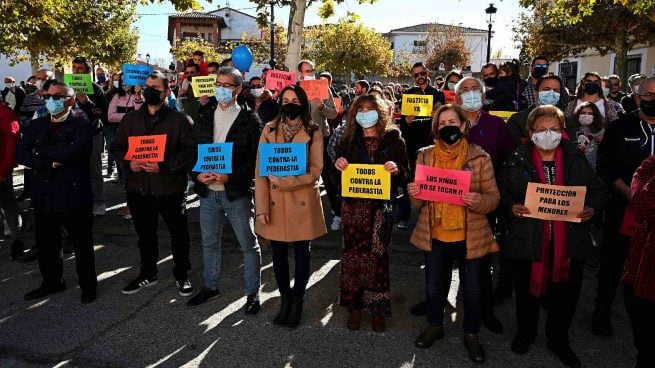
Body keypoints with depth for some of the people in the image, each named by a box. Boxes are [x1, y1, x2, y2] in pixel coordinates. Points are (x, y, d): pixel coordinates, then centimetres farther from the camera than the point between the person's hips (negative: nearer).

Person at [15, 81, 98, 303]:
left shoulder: (81, 125, -7)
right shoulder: (36, 125, 10)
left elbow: (70, 152, -23)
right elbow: (21, 154, -2)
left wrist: (39, 150, -9)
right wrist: (50, 163, -16)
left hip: (74, 195, -5)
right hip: (43, 196, 5)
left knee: (82, 244, 7)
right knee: (45, 243, 16)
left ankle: (88, 286, 23)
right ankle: (52, 282, 36)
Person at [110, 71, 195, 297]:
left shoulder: (179, 119, -3)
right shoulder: (130, 119, 9)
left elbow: (189, 150, -10)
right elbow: (116, 147, 11)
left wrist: (163, 165, -21)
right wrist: (128, 162, -9)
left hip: (170, 187, -3)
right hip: (138, 187, 4)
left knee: (179, 234, 7)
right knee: (145, 234, 17)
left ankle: (181, 275, 25)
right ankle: (148, 274, 36)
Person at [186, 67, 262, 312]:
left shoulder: (249, 120, -6)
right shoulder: (205, 116, 8)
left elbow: (255, 158, -9)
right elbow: (192, 149, 9)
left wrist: (230, 176, -19)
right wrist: (197, 174, -9)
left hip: (236, 191, -5)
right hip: (207, 191, 5)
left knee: (249, 244, 5)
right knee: (209, 242, 18)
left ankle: (253, 292, 20)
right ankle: (210, 286, 36)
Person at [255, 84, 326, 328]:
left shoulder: (313, 132, -1)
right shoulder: (270, 130, 2)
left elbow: (316, 170, -8)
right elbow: (260, 170, -2)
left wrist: (284, 181, -19)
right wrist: (261, 207, -10)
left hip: (302, 203, -1)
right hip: (275, 203, 2)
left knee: (302, 254, 9)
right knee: (278, 254, 11)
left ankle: (297, 303, 27)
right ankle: (285, 299, 30)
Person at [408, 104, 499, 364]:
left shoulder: (479, 157, -5)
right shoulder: (425, 156, 2)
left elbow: (493, 197, -5)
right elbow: (418, 202, 6)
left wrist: (479, 201, -27)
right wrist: (414, 194, -17)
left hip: (469, 235, -2)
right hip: (434, 234, 2)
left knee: (471, 287, 12)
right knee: (434, 283, 16)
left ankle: (471, 334, 33)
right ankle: (435, 325, 40)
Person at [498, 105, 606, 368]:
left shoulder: (577, 159, 3)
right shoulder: (517, 160, -2)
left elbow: (598, 191, 9)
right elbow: (502, 191, 4)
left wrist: (592, 208, -11)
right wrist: (512, 206, -16)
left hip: (569, 242, 2)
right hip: (528, 240, -1)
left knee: (565, 294, 12)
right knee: (527, 290, 14)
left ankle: (558, 340, 37)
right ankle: (525, 333, 38)